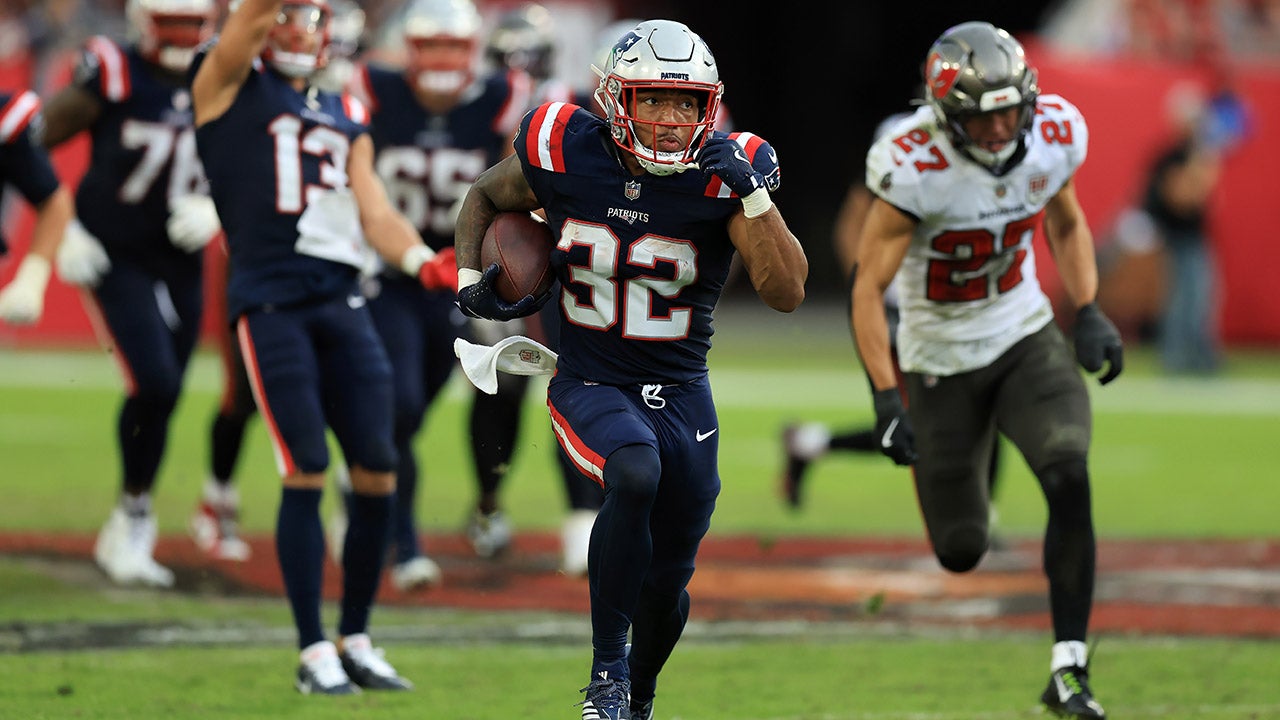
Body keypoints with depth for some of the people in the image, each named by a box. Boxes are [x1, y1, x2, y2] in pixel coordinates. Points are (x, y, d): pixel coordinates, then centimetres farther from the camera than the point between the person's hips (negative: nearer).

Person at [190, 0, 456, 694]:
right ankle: (313, 652, -3)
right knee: (306, 472, -11)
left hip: (343, 303, 5)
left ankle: (355, 639, 15)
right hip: (270, 303, -5)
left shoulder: (345, 116, 20)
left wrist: (423, 261, -7)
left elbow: (374, 211, 11)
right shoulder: (228, 84, 6)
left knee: (377, 470, 0)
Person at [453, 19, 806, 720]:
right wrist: (470, 279, -6)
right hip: (588, 385, -2)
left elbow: (786, 293, -20)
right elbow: (483, 197, 10)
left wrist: (752, 193, -29)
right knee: (636, 473, -35)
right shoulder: (565, 155, -11)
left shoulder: (722, 175, -12)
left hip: (680, 393, 2)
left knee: (666, 593, 8)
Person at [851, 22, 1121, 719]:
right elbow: (868, 288, -21)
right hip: (942, 360, -3)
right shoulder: (915, 167, -26)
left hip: (1026, 336, 3)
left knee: (1069, 480, -23)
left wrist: (1090, 315, -3)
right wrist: (886, 401, -28)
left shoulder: (1054, 135, -11)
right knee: (962, 551, 4)